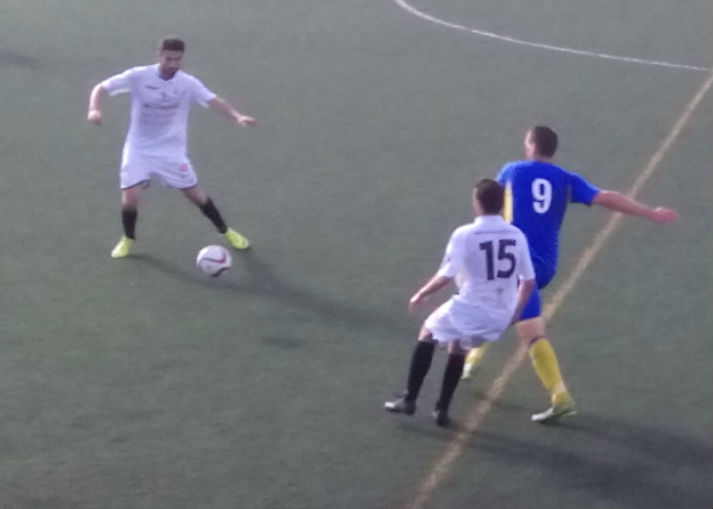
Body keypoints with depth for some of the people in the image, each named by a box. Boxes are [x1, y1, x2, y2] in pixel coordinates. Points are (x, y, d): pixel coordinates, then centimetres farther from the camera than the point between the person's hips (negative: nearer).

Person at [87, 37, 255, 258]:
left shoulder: (188, 83, -11)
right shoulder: (138, 76, -15)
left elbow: (215, 101, -21)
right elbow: (101, 88, -11)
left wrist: (237, 116, -40)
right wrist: (94, 109, -32)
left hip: (171, 150, 1)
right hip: (139, 148, -1)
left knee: (195, 194, 1)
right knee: (130, 197, -13)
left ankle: (226, 232, 24)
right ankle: (128, 239, 17)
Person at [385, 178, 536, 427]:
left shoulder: (464, 234, -13)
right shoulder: (517, 236, 1)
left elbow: (446, 275, -12)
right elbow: (528, 281, 6)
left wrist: (421, 294, 5)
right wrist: (516, 311, 22)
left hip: (469, 310, -4)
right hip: (501, 317, 5)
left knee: (428, 333, 24)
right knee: (458, 346, 31)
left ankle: (409, 400, 25)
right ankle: (442, 410, 30)